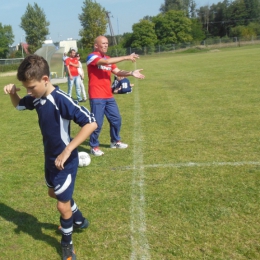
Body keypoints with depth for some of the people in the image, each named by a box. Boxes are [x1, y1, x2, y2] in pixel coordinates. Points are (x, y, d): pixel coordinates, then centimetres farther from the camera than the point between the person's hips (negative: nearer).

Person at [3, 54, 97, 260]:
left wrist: (67, 150, -35)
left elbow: (91, 123, -34)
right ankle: (79, 220, 52)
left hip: (65, 161, -9)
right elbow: (18, 105, 19)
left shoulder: (61, 100, -28)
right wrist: (12, 93, -5)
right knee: (54, 193, 27)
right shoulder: (36, 98, -3)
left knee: (63, 205, 0)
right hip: (50, 158, 9)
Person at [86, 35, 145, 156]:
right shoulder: (91, 57, -11)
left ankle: (115, 141, 33)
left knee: (116, 119, 14)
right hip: (96, 97, -8)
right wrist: (126, 57, -25)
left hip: (109, 96, 8)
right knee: (97, 122, -4)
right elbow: (106, 62, -26)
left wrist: (131, 73, -4)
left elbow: (117, 71, 14)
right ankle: (94, 146, 12)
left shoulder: (108, 59, 16)